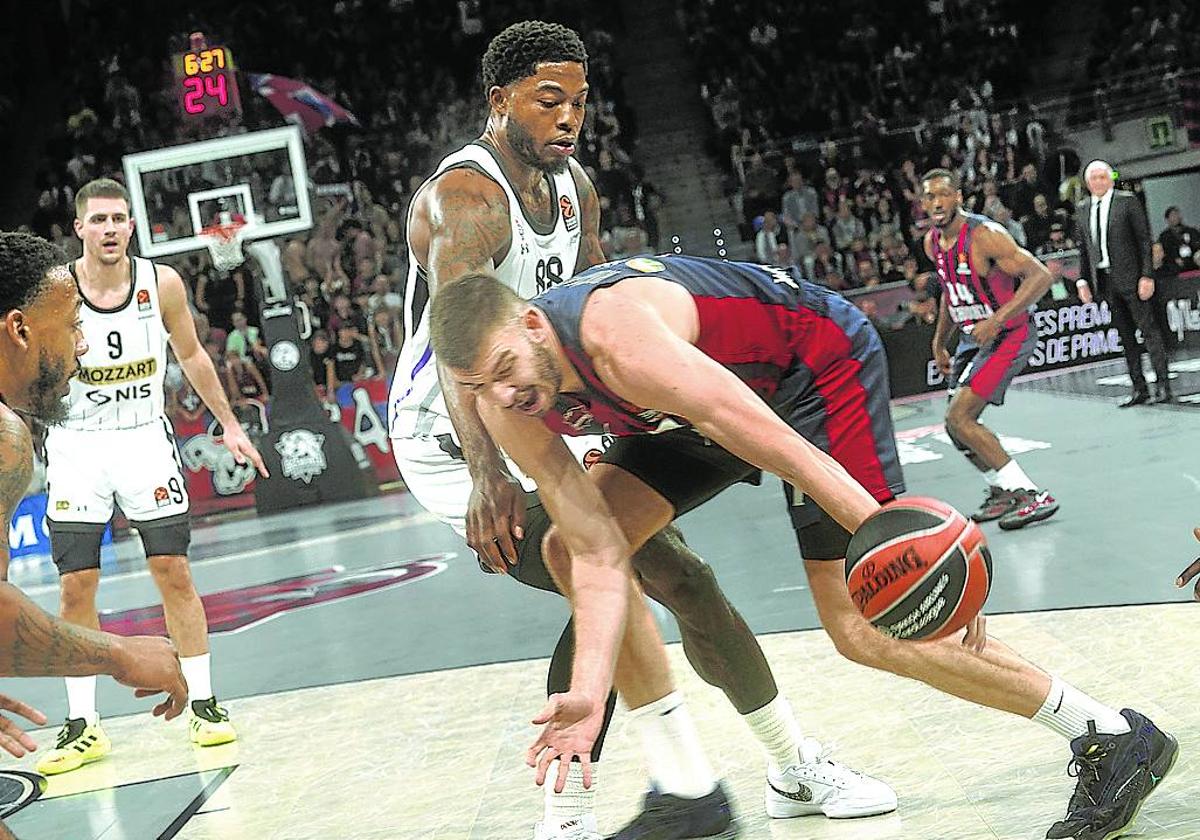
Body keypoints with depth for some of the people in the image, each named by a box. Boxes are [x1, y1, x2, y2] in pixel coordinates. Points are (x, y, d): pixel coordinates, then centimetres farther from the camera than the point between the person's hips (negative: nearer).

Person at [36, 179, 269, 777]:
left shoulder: (161, 284, -6)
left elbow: (191, 356, 10)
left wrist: (229, 425, 13)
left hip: (145, 440, 1)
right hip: (76, 447, -1)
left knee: (174, 573, 0)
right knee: (75, 587, -2)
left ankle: (202, 705, 11)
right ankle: (83, 727, 8)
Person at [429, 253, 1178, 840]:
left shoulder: (615, 333, -37)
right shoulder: (508, 407, -14)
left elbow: (783, 449, -38)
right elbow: (600, 557, -14)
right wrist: (589, 693, -25)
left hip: (821, 358, -8)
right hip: (717, 392, 8)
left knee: (866, 628, -14)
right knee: (569, 550, 0)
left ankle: (1112, 736, -2)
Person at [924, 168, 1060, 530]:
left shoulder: (985, 235, -22)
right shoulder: (933, 242, 4)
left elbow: (1041, 276, -26)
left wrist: (996, 320, -31)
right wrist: (939, 343, 21)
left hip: (1009, 335, -9)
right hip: (973, 337, 9)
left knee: (959, 418, -18)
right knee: (957, 425, 11)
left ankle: (1033, 496, -14)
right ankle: (1002, 490, 31)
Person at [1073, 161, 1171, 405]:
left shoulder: (1128, 201, -2)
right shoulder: (1082, 209, 11)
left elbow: (1144, 239, -4)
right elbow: (1082, 249, 14)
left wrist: (1147, 275, -11)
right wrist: (1083, 280, 3)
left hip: (1130, 276, -5)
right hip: (1104, 280, 5)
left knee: (1148, 330, -2)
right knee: (1126, 336, 8)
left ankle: (1164, 387, 1)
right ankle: (1139, 389, 12)